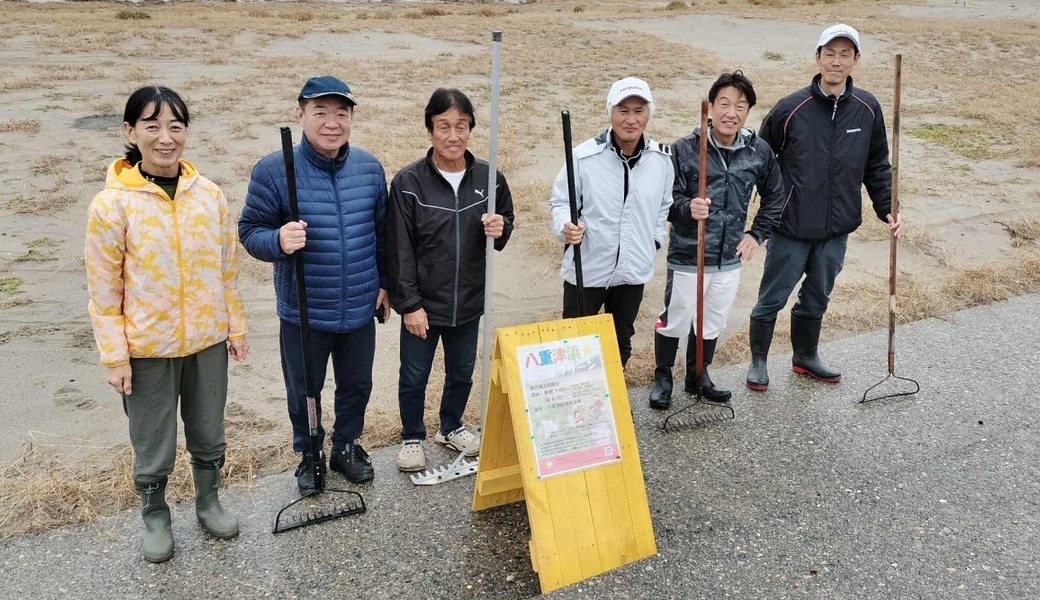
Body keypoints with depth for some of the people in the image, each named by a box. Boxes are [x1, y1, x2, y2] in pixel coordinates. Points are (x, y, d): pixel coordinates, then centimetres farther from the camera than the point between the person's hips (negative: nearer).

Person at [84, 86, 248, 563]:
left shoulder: (210, 195, -3)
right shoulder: (112, 204, -13)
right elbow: (103, 291, -9)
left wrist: (236, 327, 7)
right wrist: (114, 356, -10)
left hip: (207, 341, 3)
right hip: (147, 348, -3)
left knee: (209, 436, 20)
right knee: (153, 446, 13)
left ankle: (208, 502, 44)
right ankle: (155, 517, 38)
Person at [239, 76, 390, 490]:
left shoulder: (370, 168, -2)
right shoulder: (274, 170, -14)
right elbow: (250, 230, -9)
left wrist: (384, 283, 10)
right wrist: (278, 241, -30)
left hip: (360, 310, 3)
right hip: (303, 312, -3)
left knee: (357, 385, 19)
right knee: (303, 391, 16)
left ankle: (347, 447, 44)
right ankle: (309, 455, 40)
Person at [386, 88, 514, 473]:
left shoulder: (489, 177, -4)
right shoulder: (408, 182, -14)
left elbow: (506, 222, 11)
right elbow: (399, 250, -12)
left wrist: (500, 230, -14)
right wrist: (409, 304, -14)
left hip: (468, 302, 3)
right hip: (422, 304, -3)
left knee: (462, 373, 20)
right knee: (414, 378, 12)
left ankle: (451, 427, 45)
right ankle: (412, 437, 35)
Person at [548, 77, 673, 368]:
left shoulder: (662, 159, -3)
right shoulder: (584, 155, -17)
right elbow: (560, 201, -8)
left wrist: (655, 239, 9)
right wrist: (566, 225, -27)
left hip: (634, 272, 4)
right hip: (586, 270, -4)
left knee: (621, 344, 21)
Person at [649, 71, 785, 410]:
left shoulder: (759, 152, -2)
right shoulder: (684, 149, -14)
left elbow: (775, 196, 13)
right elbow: (667, 198, -11)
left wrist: (757, 234, 7)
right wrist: (687, 207, -31)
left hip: (730, 258, 4)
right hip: (687, 257, -4)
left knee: (713, 324, 17)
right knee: (675, 321, 9)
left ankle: (698, 376, 39)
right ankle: (662, 378, 32)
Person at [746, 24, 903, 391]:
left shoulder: (867, 109, 0)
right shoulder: (791, 109, -12)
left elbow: (877, 166, 10)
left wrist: (887, 209, 1)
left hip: (837, 229, 4)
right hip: (792, 227, -4)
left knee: (817, 298, 19)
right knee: (772, 298, 7)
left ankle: (805, 357, 38)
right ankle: (758, 361, 25)